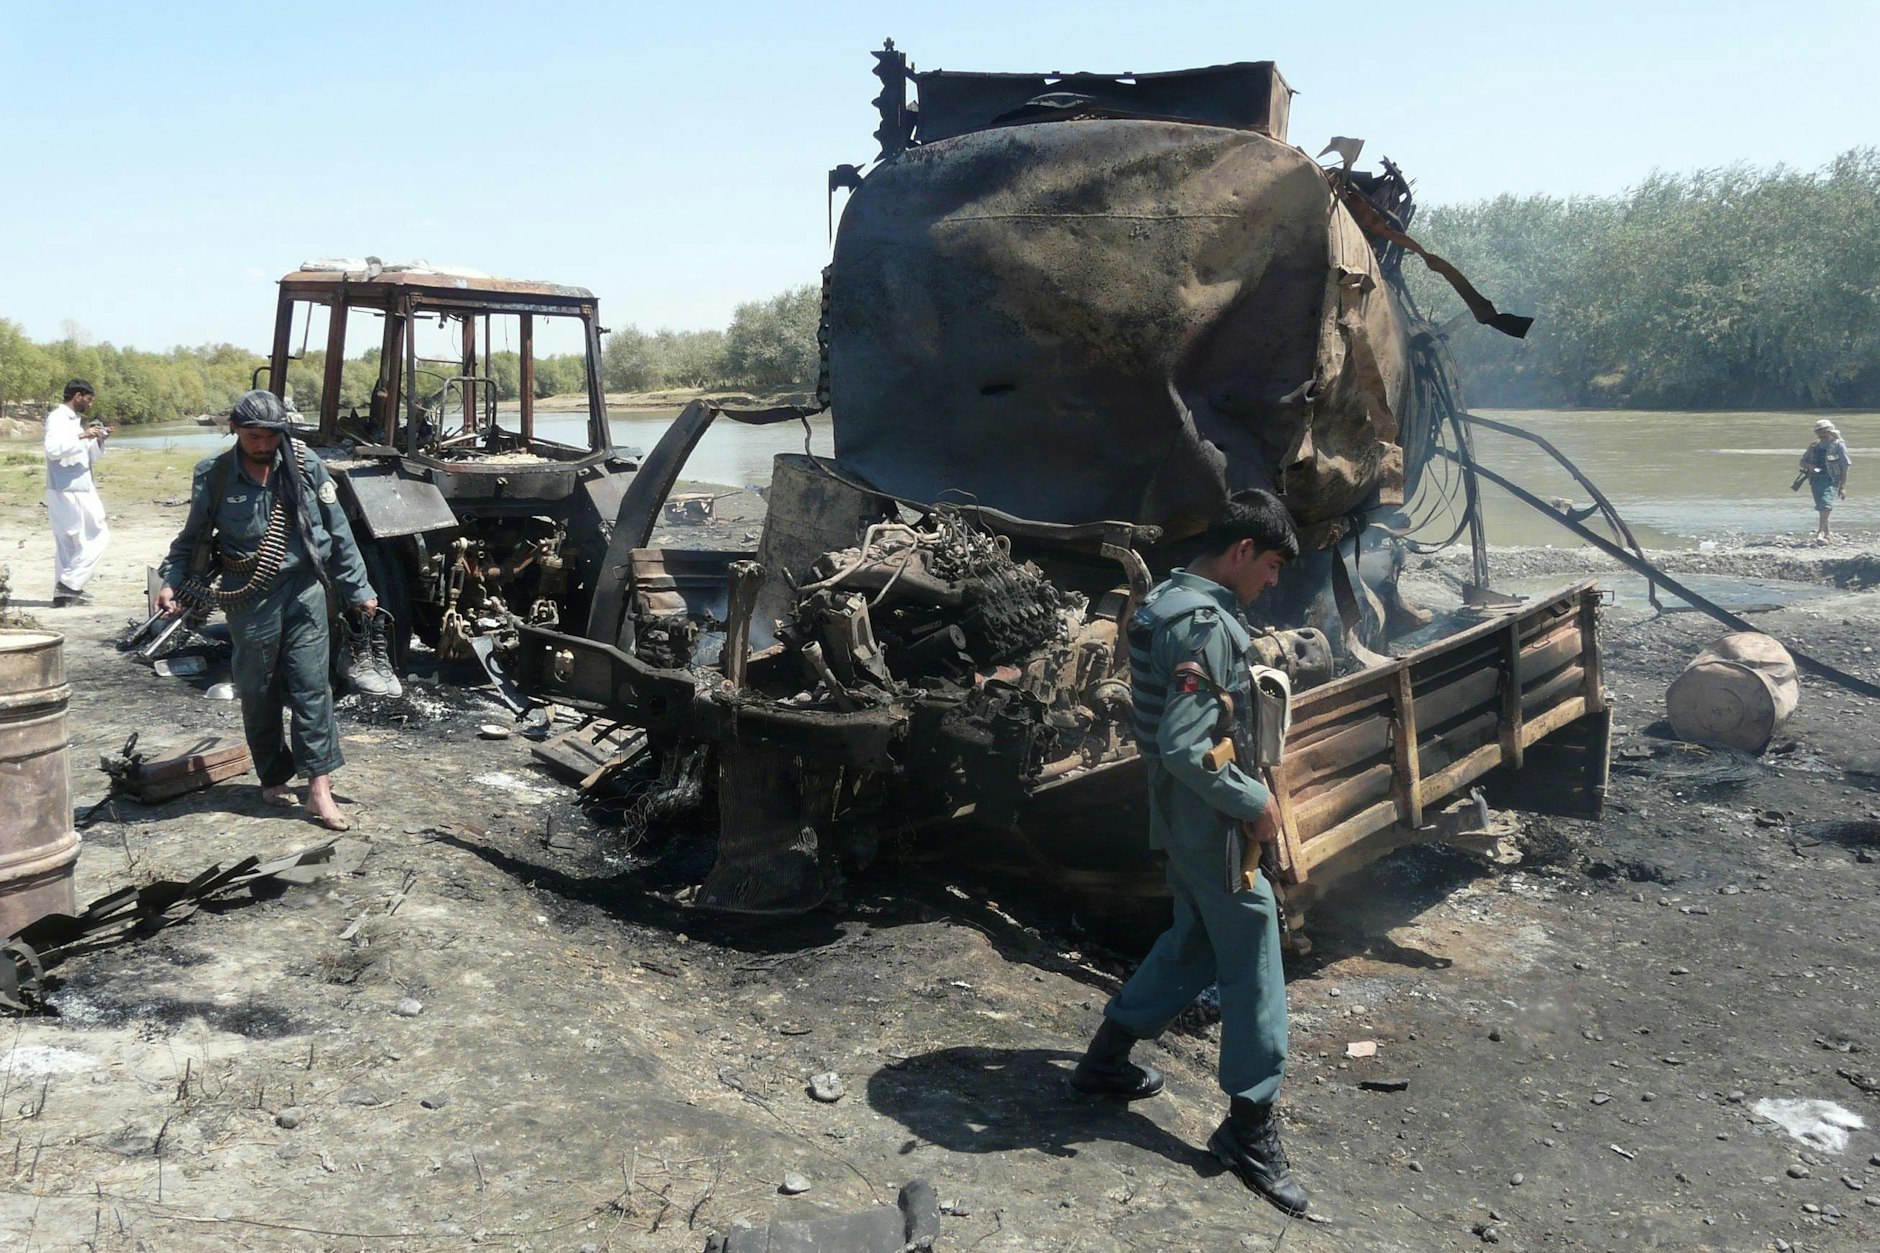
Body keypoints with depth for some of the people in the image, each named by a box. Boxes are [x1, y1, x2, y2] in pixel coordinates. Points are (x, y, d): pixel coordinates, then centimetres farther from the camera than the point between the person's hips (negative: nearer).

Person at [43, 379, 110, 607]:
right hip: (68, 490, -9)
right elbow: (53, 449, -25)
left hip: (78, 489, 9)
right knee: (98, 536, -7)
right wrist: (82, 436, -21)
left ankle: (63, 593, 14)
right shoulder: (57, 419, -9)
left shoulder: (77, 421, 16)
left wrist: (99, 441, 6)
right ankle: (70, 584, -6)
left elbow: (92, 458, 22)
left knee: (68, 542, 10)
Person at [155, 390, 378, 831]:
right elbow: (192, 539, 12)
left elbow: (338, 530, 5)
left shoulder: (305, 465, -1)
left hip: (304, 589, 0)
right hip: (249, 598, 0)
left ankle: (319, 787, -4)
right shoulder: (214, 476, -1)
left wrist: (357, 588, 7)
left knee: (311, 685, -5)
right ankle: (273, 779, 25)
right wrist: (172, 583, -2)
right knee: (258, 691, 8)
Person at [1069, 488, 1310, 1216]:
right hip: (1212, 822, -10)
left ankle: (1105, 1059, 32)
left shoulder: (1168, 600, 7)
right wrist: (1254, 802, -18)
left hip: (1181, 816, 10)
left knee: (1193, 944, 23)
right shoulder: (1207, 625, -24)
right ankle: (1250, 1129, 16)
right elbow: (1184, 749, -29)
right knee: (1253, 964, 3)